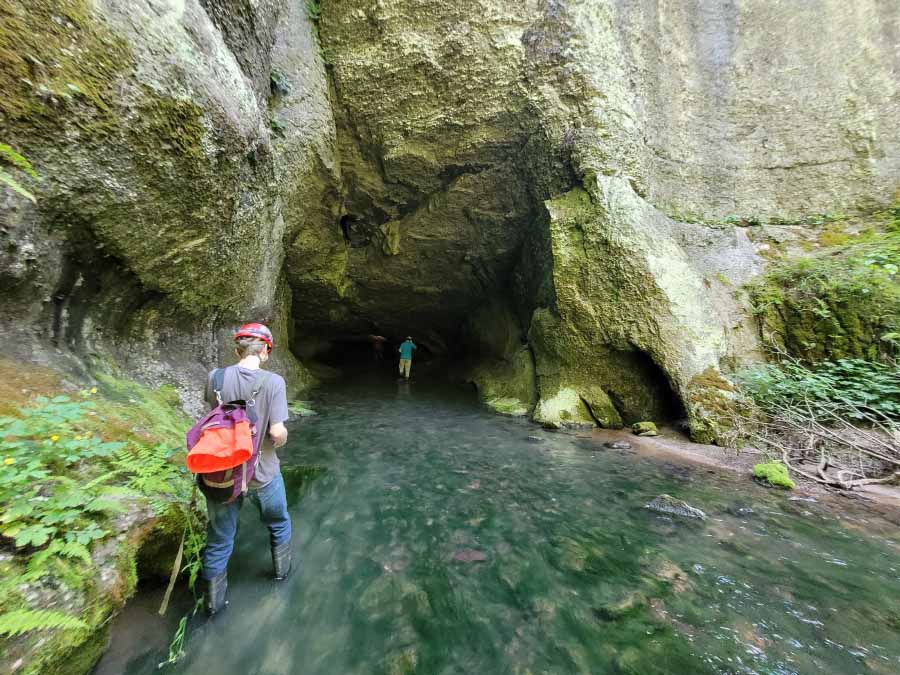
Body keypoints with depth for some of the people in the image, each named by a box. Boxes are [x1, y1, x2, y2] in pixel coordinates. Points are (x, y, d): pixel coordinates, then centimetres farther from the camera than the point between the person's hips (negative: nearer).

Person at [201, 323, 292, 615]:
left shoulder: (215, 378, -11)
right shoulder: (273, 381, -23)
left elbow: (214, 413, 8)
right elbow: (277, 432, -25)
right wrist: (281, 439, -3)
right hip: (262, 473, -2)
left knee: (219, 540, 22)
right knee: (279, 524, 27)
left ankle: (214, 601, 39)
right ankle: (281, 570, 48)